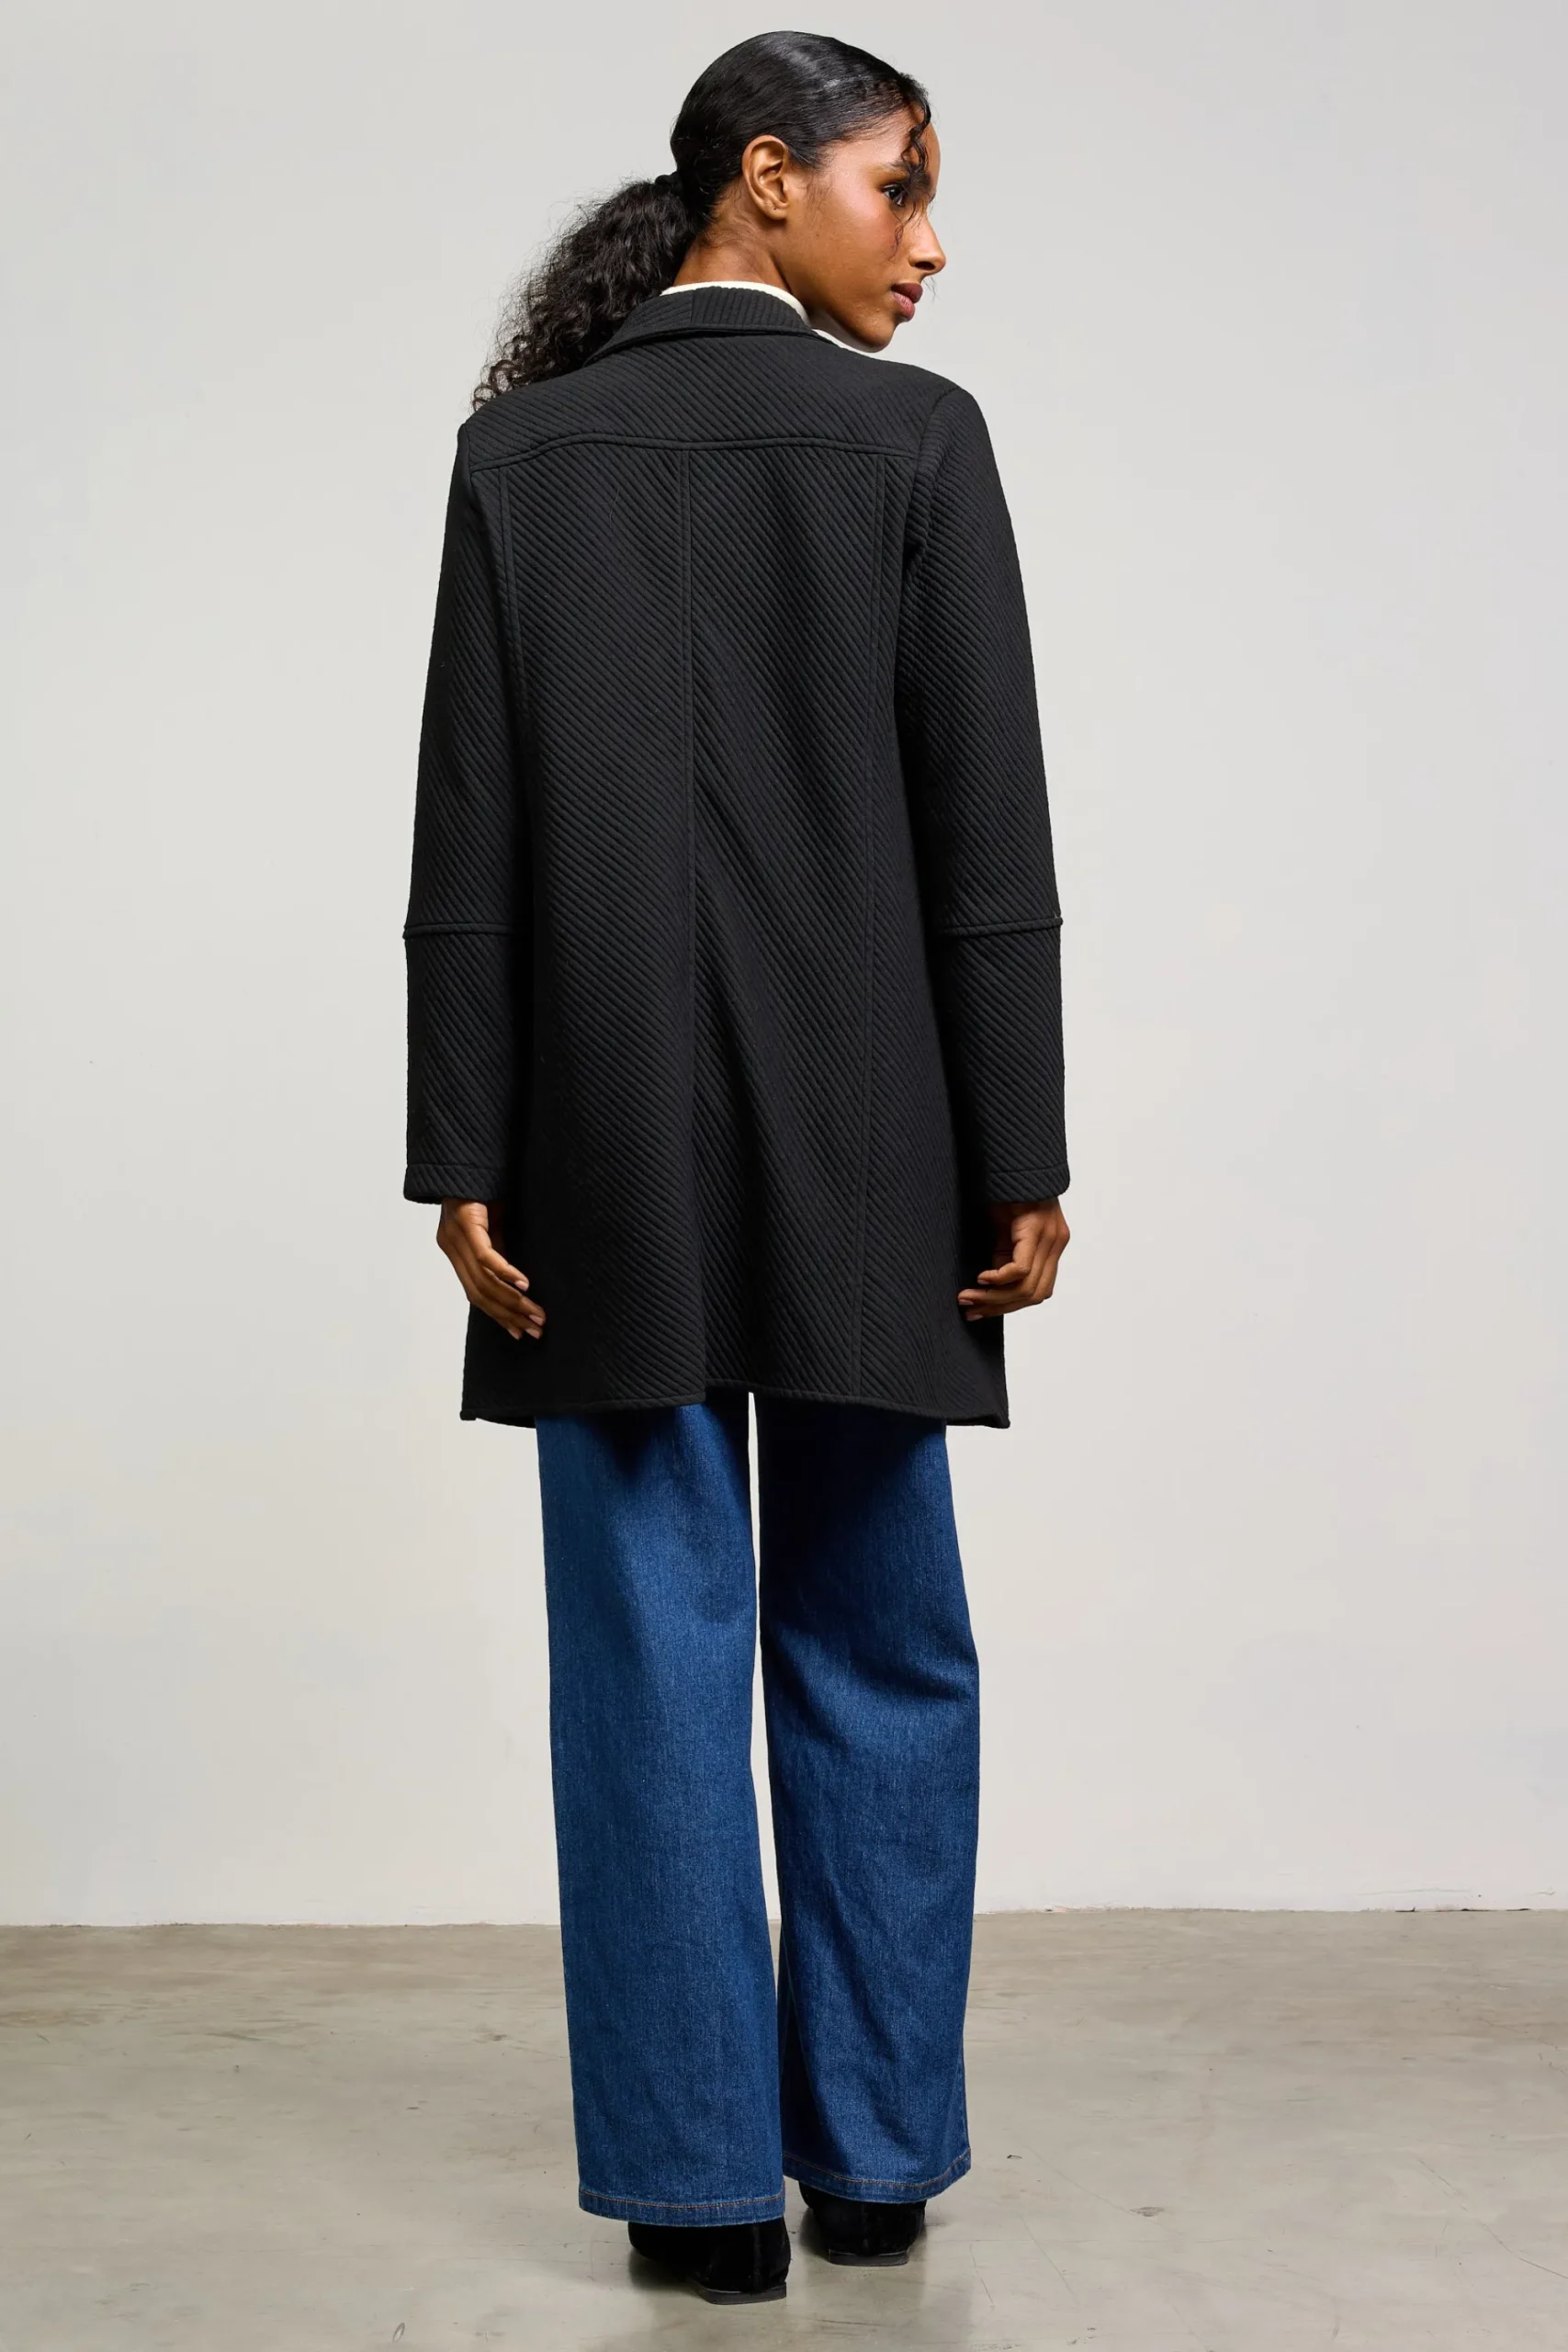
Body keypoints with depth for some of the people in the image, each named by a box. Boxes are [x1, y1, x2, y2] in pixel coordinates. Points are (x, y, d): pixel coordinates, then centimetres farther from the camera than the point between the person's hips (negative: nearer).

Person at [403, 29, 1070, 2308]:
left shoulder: (524, 449, 3)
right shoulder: (916, 436, -3)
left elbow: (470, 834, -1)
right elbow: (987, 832, -6)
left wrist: (467, 1157, 0)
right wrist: (1020, 1156, -3)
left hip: (611, 1151, 1)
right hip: (861, 1146, -1)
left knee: (655, 1649, 4)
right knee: (875, 1651, 10)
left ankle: (709, 2176, 8)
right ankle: (874, 2156, 18)